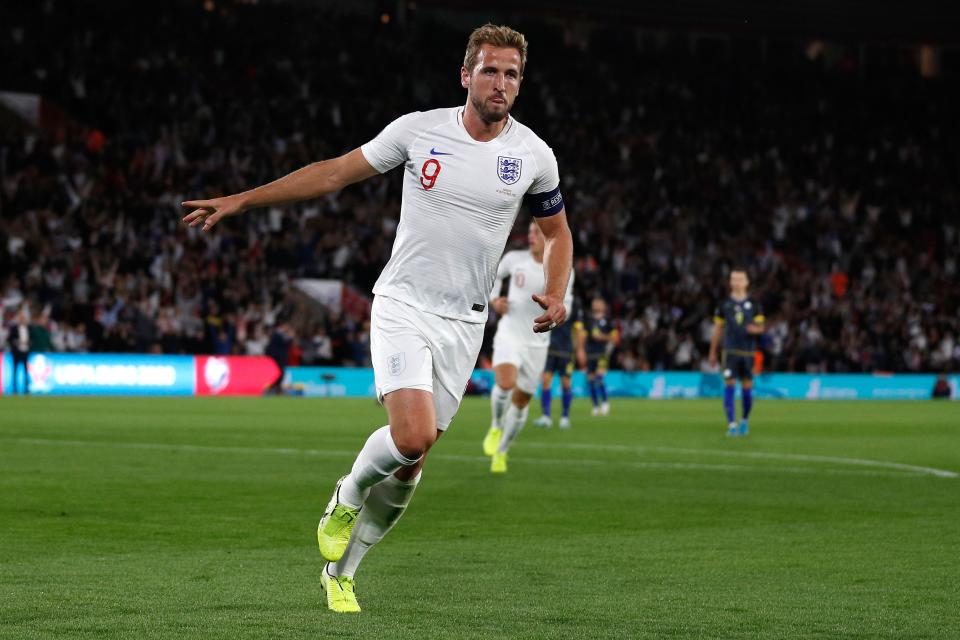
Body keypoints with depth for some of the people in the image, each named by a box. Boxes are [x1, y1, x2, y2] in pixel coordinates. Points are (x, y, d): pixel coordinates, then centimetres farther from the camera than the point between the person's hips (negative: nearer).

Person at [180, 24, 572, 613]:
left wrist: (557, 294, -2)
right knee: (413, 436, -24)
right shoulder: (419, 129, -6)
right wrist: (240, 201, 2)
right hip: (403, 305, -2)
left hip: (464, 322, 3)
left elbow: (557, 232, 17)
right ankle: (349, 494, 10)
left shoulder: (534, 155, 0)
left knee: (412, 460, 2)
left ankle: (340, 572, 21)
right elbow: (335, 172, 4)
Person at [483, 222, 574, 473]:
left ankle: (501, 452, 26)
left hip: (537, 342, 1)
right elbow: (494, 274, 19)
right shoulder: (515, 259, -2)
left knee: (521, 400, 6)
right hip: (509, 335, -1)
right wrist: (494, 300, 2)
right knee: (505, 383, -28)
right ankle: (496, 427, 1)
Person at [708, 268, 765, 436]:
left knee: (747, 388, 4)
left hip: (748, 352, 1)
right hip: (731, 351, -1)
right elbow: (717, 329, 10)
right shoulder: (724, 304, 4)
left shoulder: (753, 305, 5)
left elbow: (761, 327, 6)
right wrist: (712, 352, 11)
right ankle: (731, 425, -13)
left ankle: (744, 421, 26)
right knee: (729, 386, -11)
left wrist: (756, 329, -18)